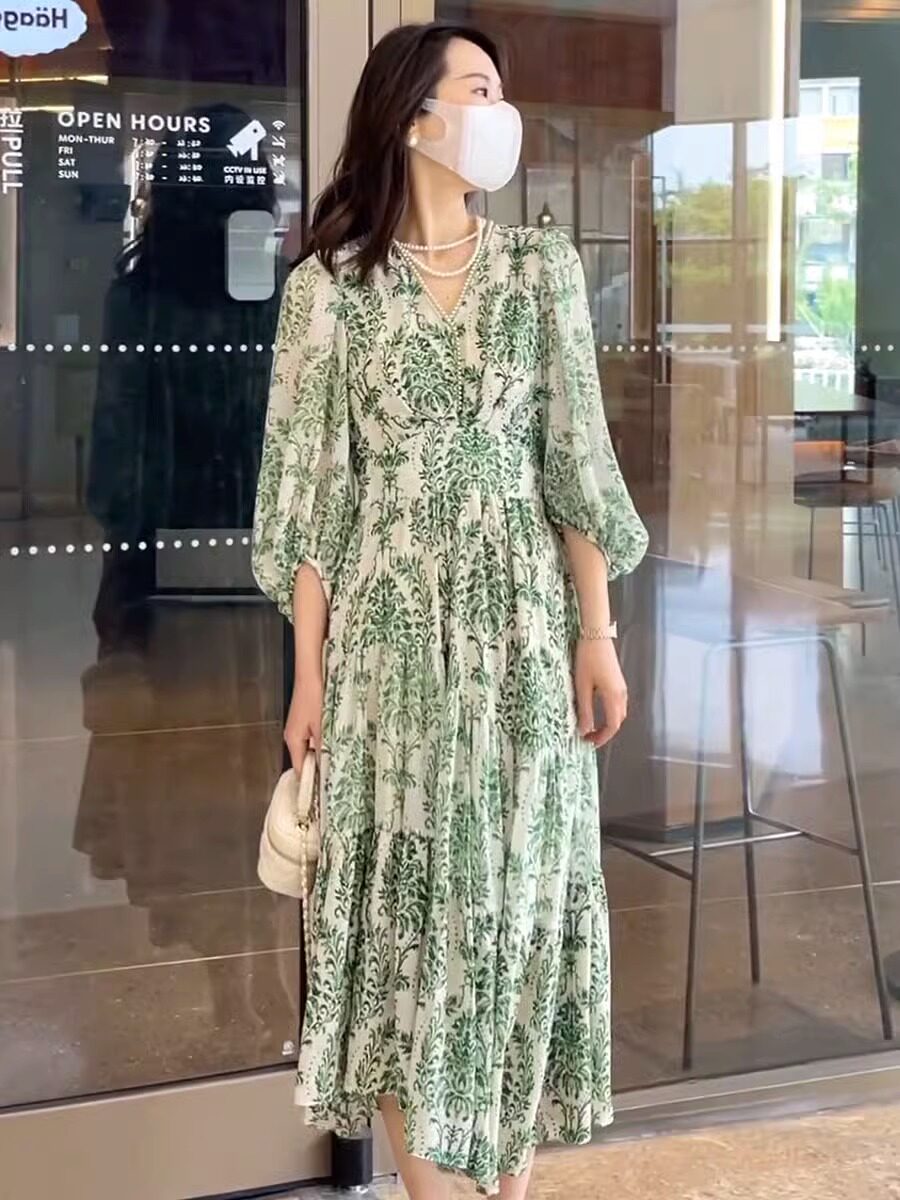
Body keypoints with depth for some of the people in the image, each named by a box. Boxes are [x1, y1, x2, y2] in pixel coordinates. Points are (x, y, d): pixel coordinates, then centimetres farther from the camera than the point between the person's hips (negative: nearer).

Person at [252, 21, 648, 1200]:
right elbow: (312, 487, -2)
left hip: (519, 625, 2)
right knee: (403, 883, 4)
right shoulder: (330, 285, -2)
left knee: (523, 882, 6)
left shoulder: (541, 269, 5)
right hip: (388, 632, -2)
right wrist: (309, 670, -4)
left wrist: (597, 633, 0)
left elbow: (574, 460, 4)